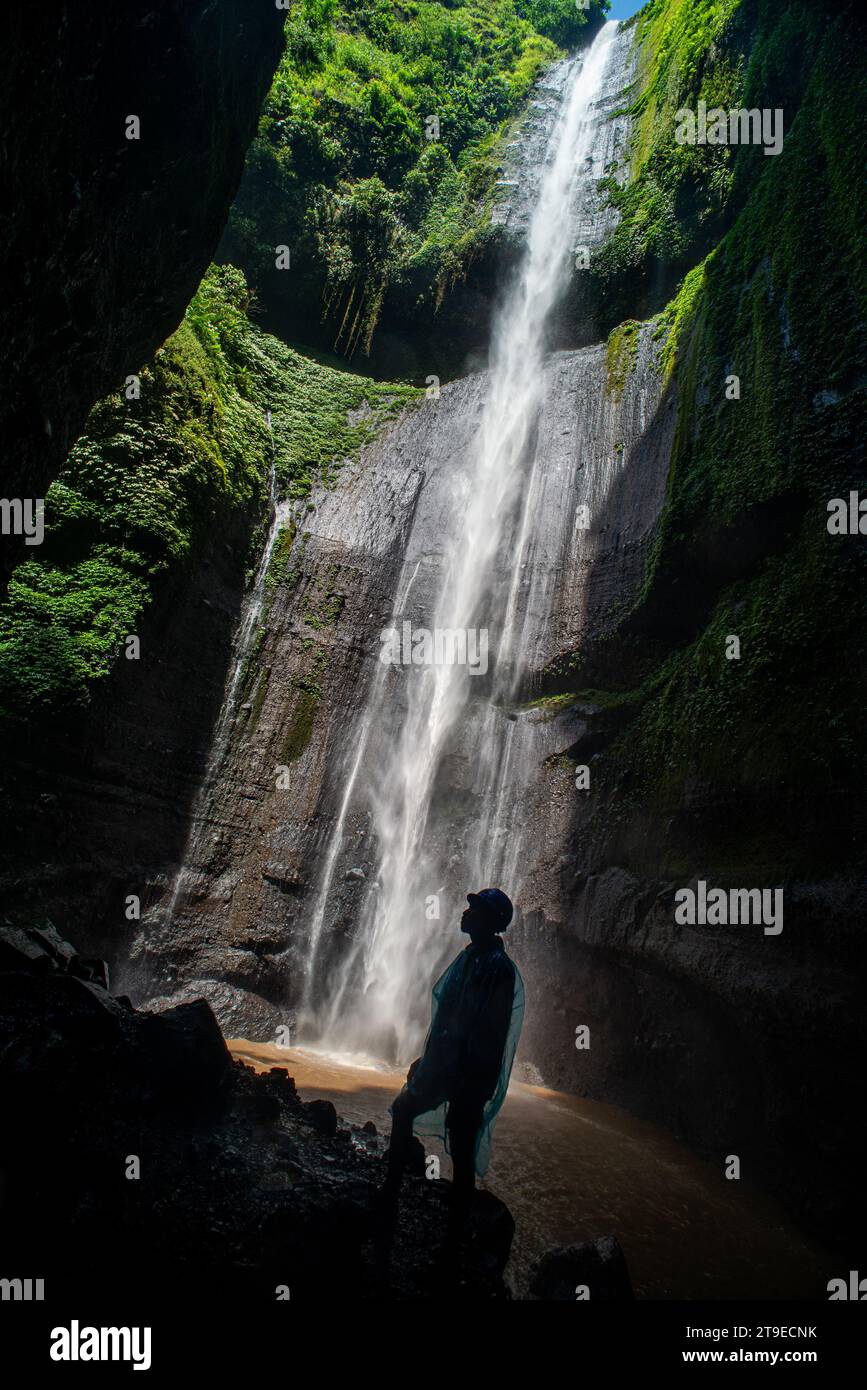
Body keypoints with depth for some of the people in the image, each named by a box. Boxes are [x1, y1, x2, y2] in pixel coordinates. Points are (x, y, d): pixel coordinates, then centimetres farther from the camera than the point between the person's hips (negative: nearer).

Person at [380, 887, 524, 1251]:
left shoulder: (499, 969, -20)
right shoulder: (468, 958, 7)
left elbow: (493, 1034, -23)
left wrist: (473, 1081, -24)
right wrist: (426, 1058, 20)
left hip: (471, 1075, -10)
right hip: (443, 1064, 10)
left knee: (462, 1155, 1)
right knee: (403, 1110, 23)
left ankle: (453, 1238, 15)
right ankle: (390, 1194, 38)